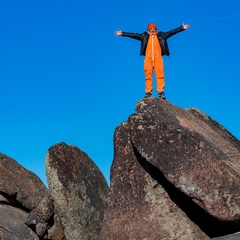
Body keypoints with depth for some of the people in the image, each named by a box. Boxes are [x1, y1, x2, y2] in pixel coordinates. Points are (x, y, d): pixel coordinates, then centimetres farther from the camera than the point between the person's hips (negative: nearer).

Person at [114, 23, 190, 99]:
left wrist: (182, 28, 8)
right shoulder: (144, 36, 14)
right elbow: (134, 35, 11)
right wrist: (122, 33, 7)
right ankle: (148, 92, 1)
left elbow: (171, 32, 12)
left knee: (160, 75, -8)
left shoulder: (161, 35, 14)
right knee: (148, 76, -2)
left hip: (158, 58, 0)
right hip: (148, 58, 0)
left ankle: (161, 92, -7)